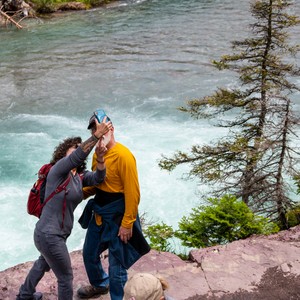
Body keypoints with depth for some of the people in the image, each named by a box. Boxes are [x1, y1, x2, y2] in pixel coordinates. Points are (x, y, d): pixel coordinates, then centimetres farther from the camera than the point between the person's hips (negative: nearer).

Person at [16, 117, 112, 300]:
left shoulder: (80, 176, 5)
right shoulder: (59, 170, -18)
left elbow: (98, 178, -13)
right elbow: (78, 156, -37)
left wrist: (100, 158, -30)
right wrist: (97, 135, -41)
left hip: (55, 233, 10)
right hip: (49, 235, -10)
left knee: (43, 263, 33)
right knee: (66, 277, 6)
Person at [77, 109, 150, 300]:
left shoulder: (123, 156, -23)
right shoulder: (98, 153, 4)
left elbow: (132, 194, -22)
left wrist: (127, 224, -20)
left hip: (117, 217, -9)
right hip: (98, 214, 9)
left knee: (116, 264, 3)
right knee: (89, 254, 25)